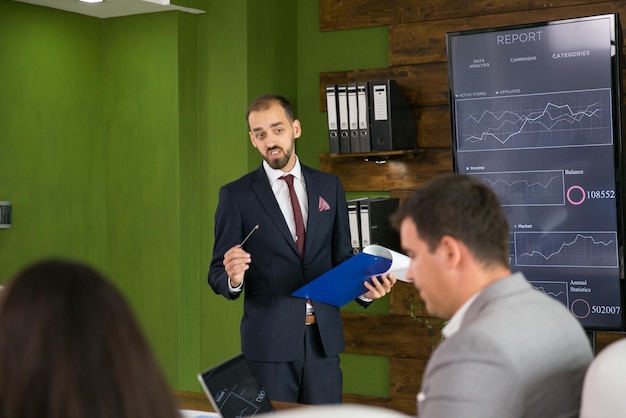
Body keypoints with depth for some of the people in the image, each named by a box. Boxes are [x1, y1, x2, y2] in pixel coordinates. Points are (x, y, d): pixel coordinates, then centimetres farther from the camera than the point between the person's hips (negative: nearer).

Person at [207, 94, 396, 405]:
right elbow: (217, 274, -1)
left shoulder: (329, 186, 7)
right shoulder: (236, 195, -1)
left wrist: (364, 288, -8)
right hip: (268, 340, -2)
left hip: (324, 336, 3)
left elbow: (342, 257, 12)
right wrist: (232, 277, -23)